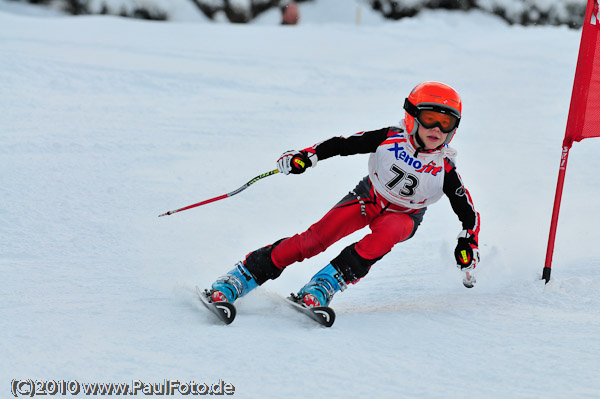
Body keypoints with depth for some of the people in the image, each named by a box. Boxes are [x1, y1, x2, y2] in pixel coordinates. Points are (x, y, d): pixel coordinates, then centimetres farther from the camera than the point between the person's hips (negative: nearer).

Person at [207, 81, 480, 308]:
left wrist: (468, 246, -21)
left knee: (384, 235, -37)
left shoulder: (445, 171, -21)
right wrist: (307, 156, -26)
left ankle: (322, 288, -34)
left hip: (404, 216, 0)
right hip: (370, 197, 0)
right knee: (319, 237, -19)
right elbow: (343, 144, -15)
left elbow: (468, 212, -10)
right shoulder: (390, 139, -21)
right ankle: (240, 278, -15)